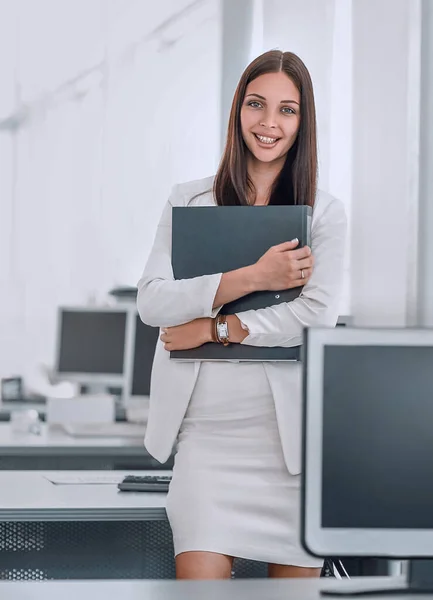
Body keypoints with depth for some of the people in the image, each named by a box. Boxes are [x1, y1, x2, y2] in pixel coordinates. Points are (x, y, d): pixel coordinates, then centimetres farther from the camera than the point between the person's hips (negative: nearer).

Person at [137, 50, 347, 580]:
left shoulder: (324, 213, 7)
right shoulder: (188, 201, 10)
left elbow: (318, 315, -6)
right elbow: (150, 302, -1)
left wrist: (217, 329, -10)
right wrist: (253, 277, -9)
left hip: (289, 427, 0)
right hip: (205, 424, 0)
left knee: (296, 575, 1)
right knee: (199, 577, -11)